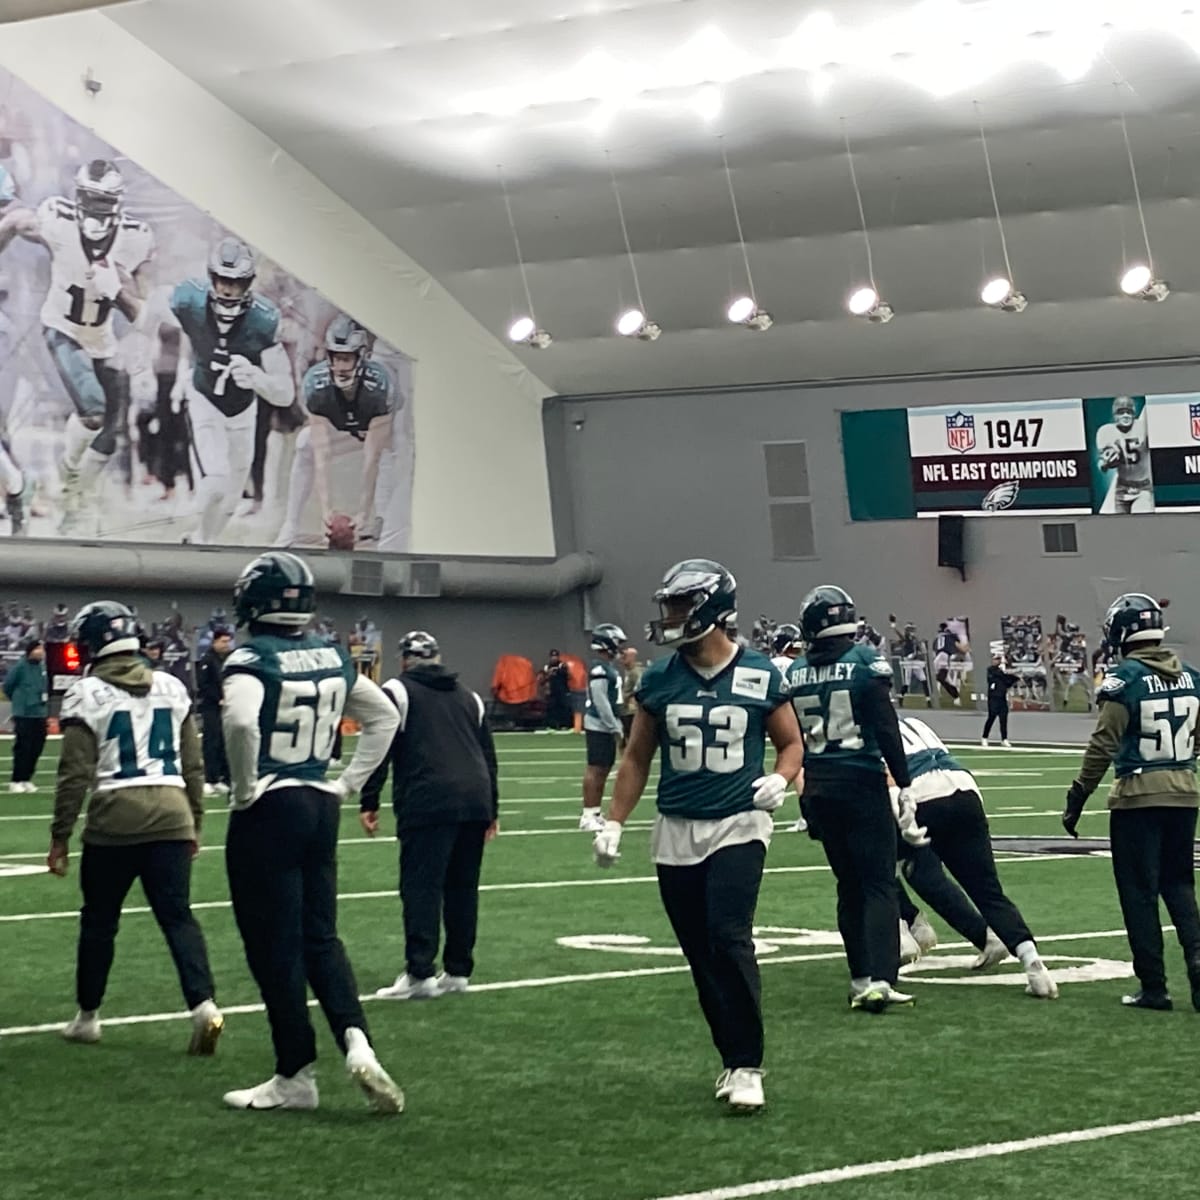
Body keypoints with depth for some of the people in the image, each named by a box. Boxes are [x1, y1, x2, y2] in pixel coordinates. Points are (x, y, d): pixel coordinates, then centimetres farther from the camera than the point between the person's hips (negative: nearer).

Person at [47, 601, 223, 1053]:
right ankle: (204, 1004, -14)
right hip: (171, 816, 3)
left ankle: (87, 1016, 23)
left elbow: (76, 774, -5)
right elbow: (193, 765, 13)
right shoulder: (171, 688, 10)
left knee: (99, 921, 12)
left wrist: (60, 836, 2)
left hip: (114, 821, -3)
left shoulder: (87, 695, -3)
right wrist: (195, 823, 22)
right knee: (178, 916, 4)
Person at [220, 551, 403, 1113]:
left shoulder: (252, 658, -13)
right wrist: (348, 783, 15)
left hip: (267, 813, -6)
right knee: (320, 936, 14)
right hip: (321, 806, 7)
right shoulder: (333, 656, 8)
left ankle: (295, 1076, 10)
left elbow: (241, 722, -31)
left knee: (276, 947, 3)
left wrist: (244, 788, -16)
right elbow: (384, 718, 16)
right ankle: (356, 1041, -5)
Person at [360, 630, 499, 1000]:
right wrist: (491, 810, 30)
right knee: (463, 887, 12)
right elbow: (488, 755, 26)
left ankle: (419, 973, -12)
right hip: (475, 800, 6)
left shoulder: (397, 691, 7)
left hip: (428, 803, -6)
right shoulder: (466, 696, 24)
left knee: (421, 886, -6)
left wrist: (369, 803, 0)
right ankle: (458, 971, 15)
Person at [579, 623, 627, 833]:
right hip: (598, 726, -10)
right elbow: (600, 702, -20)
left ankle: (595, 813, 18)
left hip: (608, 727, 10)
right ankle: (588, 816, -8)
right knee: (595, 769, -9)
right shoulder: (599, 669, -16)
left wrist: (617, 725, 17)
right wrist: (615, 727, -16)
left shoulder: (610, 667, 15)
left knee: (604, 769, 12)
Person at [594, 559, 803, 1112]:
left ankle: (746, 1066, -9)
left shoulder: (759, 675, -4)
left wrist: (781, 778, -13)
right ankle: (732, 1057, 19)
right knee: (700, 955, 6)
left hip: (737, 826, -4)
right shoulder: (659, 679, 3)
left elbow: (791, 743, 8)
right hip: (676, 832, 4)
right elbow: (637, 758, 12)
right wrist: (613, 823, 6)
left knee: (729, 941, -17)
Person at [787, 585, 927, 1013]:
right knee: (879, 884, -1)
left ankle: (862, 979, 18)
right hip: (862, 783, -5)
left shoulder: (796, 672, 4)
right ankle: (878, 979, -14)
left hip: (818, 786, 5)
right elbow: (887, 731, -13)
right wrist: (904, 785, -7)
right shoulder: (866, 662, -9)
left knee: (849, 884, 16)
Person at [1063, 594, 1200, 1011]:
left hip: (1137, 797, -5)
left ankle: (1153, 987, 7)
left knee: (1140, 894, 4)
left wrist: (1077, 799, -7)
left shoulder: (1124, 679, -12)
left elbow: (1103, 746, -13)